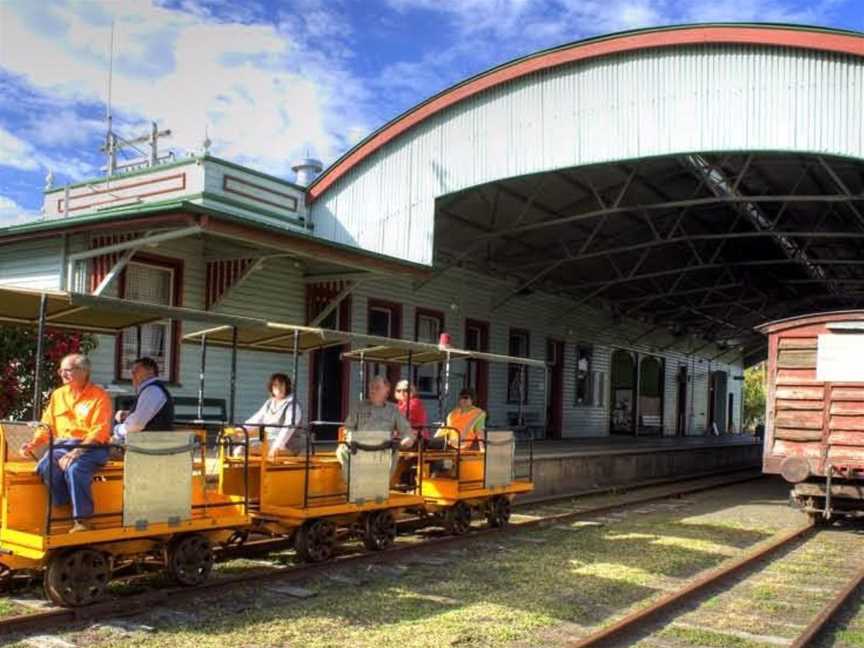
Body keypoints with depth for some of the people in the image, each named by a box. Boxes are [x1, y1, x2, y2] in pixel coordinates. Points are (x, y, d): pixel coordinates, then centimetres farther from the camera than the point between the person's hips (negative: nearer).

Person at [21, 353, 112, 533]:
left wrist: (77, 452, -22)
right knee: (45, 467, -27)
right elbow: (47, 425, 18)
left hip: (91, 446, -5)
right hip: (62, 445, 5)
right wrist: (34, 443, -2)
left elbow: (99, 431, -11)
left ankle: (82, 519, -25)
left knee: (75, 468, -35)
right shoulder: (58, 395, 18)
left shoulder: (99, 396, -2)